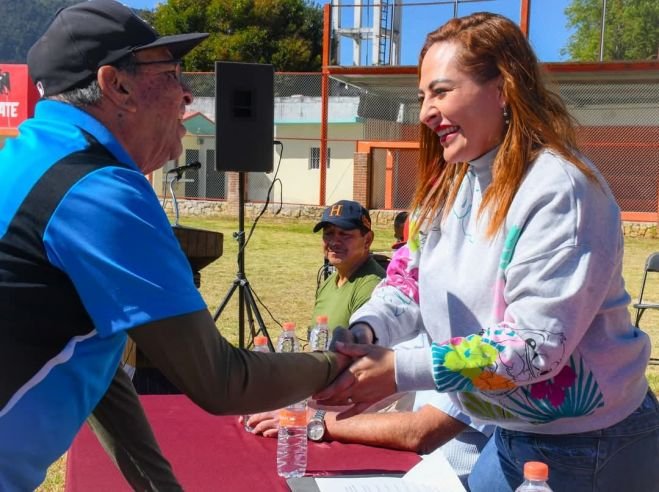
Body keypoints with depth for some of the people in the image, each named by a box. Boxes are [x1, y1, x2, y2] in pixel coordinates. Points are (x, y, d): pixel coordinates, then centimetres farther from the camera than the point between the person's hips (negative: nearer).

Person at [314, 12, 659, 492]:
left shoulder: (560, 190, -24)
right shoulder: (450, 184, 3)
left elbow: (537, 343, -30)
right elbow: (409, 280, 2)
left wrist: (400, 370, -34)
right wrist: (365, 331, -20)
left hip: (589, 445, -7)